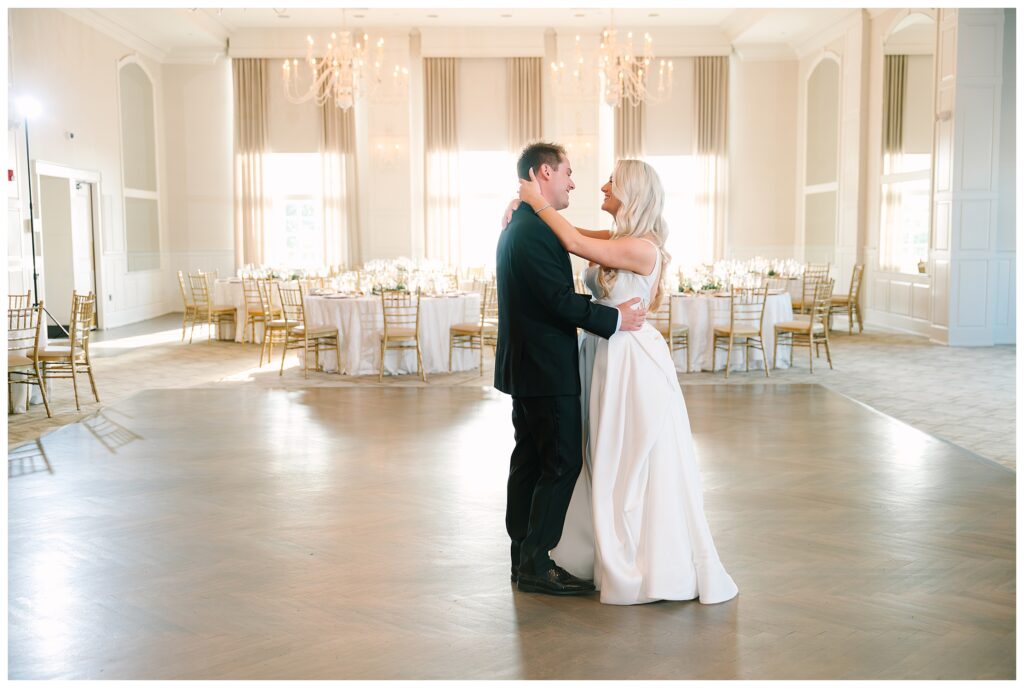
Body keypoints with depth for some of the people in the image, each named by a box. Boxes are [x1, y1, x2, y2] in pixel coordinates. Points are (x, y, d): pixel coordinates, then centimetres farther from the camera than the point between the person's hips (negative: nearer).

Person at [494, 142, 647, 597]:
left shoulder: (517, 228, 15)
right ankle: (536, 563, 1)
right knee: (563, 463, -4)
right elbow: (560, 299, -22)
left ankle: (524, 558, 20)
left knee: (529, 462, 13)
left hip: (525, 367, 11)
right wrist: (615, 319, -14)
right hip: (547, 370, -11)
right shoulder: (536, 231, -19)